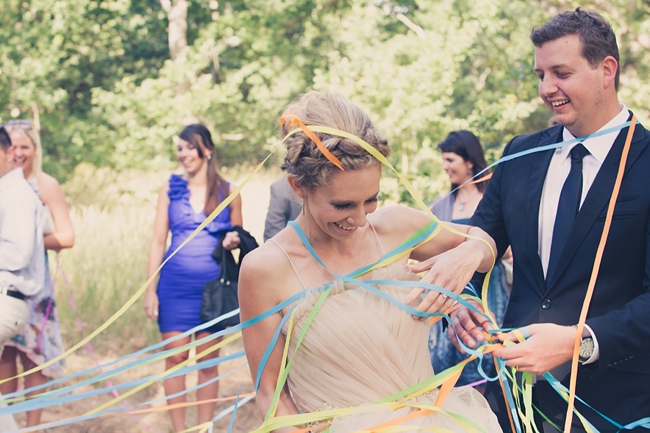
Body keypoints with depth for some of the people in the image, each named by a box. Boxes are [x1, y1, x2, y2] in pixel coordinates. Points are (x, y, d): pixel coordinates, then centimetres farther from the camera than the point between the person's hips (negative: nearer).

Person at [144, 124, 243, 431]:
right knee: (175, 358, 2)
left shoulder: (227, 191, 3)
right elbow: (158, 241, 3)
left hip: (212, 285, 0)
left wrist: (234, 241, -11)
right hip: (174, 284, 0)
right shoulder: (169, 190, 3)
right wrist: (150, 289, -3)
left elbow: (238, 236, 13)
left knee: (208, 361, 6)